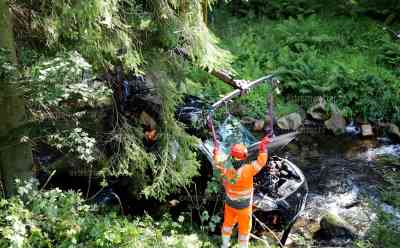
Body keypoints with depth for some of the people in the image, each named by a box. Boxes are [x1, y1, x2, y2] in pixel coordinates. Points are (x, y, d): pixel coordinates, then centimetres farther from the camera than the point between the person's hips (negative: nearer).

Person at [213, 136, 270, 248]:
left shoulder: (225, 168, -24)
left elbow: (217, 162, -3)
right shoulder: (247, 170, -37)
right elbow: (261, 162, -27)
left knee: (228, 223, 27)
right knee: (244, 228, 18)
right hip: (244, 206, -4)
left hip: (229, 202, 5)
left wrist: (217, 152, 15)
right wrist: (263, 147, -17)